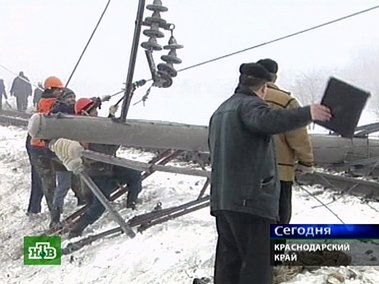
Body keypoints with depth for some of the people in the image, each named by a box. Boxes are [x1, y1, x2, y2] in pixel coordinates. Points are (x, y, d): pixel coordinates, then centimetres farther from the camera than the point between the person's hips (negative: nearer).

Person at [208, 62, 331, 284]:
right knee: (257, 264, -8)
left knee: (229, 259, 11)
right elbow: (268, 120, -30)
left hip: (222, 199, 9)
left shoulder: (220, 111, 24)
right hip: (251, 198, -9)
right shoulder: (250, 104, -6)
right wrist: (307, 114, -35)